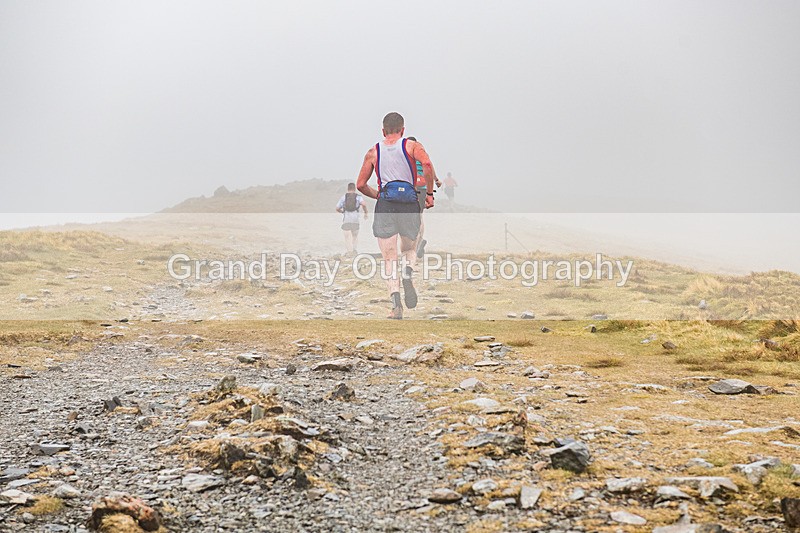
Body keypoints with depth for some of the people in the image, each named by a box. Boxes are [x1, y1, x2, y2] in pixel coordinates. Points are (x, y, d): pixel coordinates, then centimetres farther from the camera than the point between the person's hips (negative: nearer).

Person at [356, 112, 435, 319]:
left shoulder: (373, 152, 14)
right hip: (409, 203, 0)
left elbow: (361, 185, 14)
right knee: (410, 250, 21)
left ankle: (396, 303, -12)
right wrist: (430, 193, -3)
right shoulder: (412, 146, 8)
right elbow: (427, 165, -12)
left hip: (385, 203, 1)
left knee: (389, 258, 3)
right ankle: (408, 273, -12)